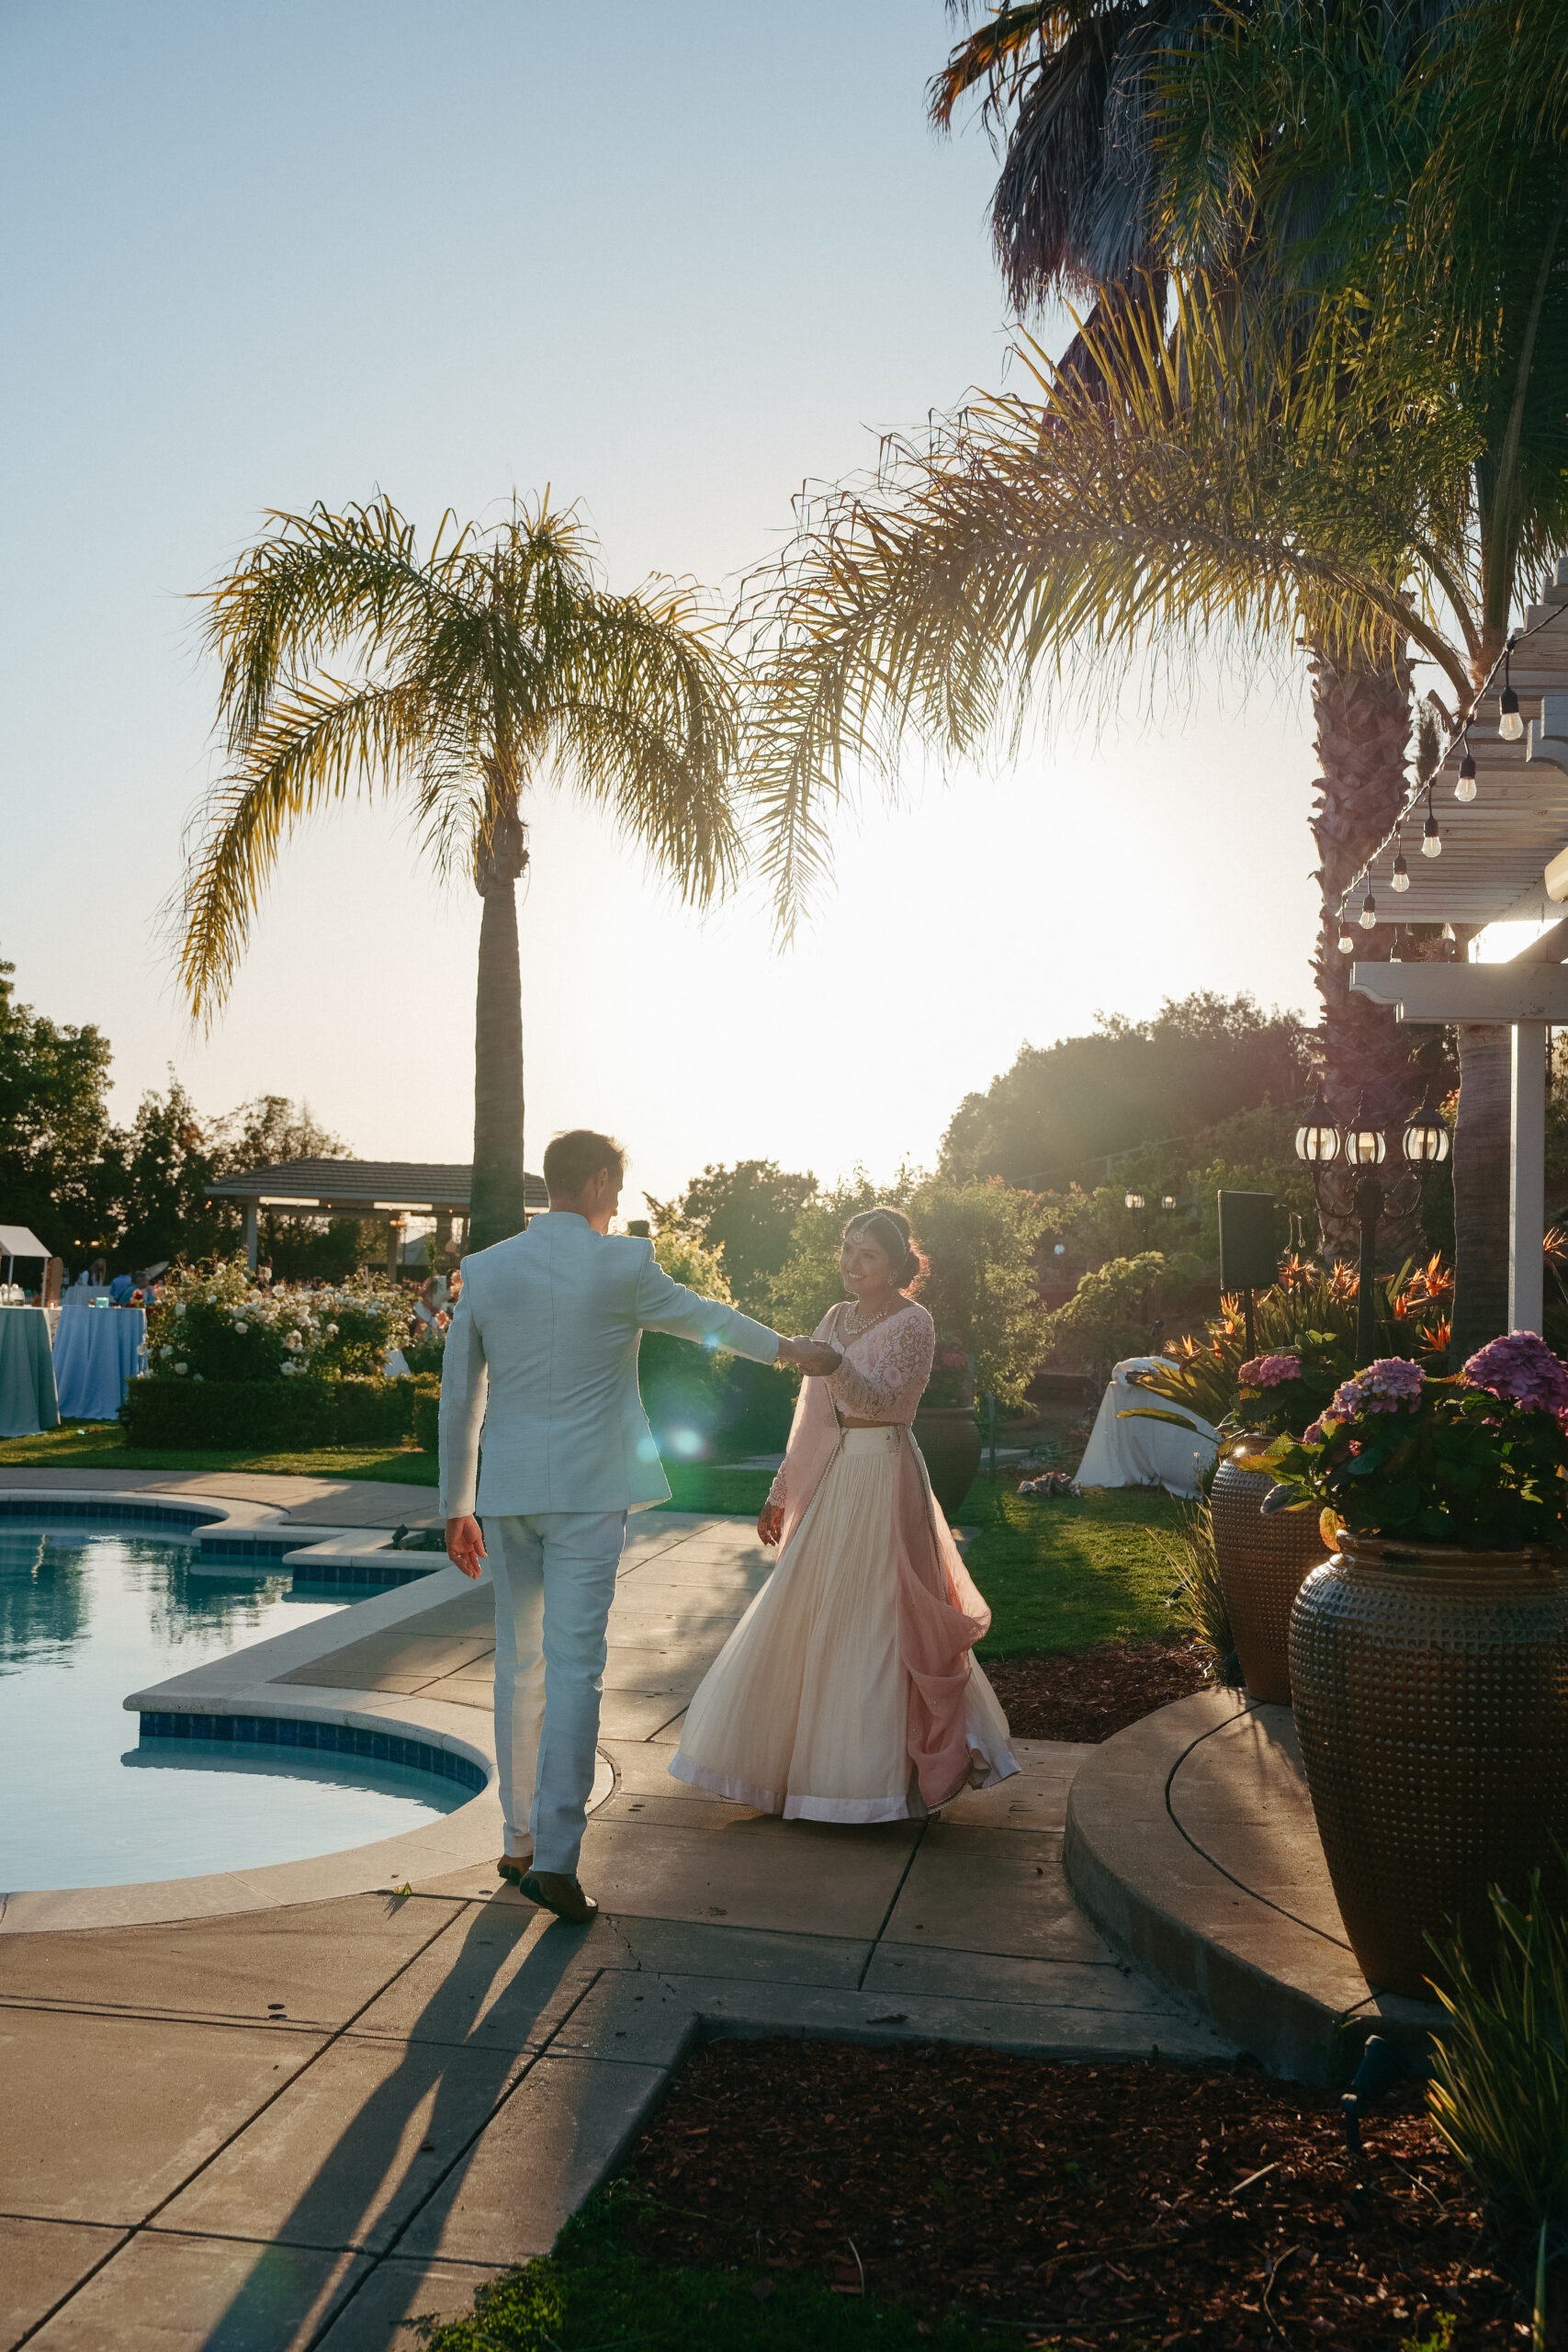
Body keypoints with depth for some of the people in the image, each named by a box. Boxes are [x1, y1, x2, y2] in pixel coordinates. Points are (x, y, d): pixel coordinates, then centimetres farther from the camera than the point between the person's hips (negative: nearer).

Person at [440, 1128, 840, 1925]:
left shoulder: (484, 1270, 3)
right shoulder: (622, 1264, -7)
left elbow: (458, 1400, 7)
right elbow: (700, 1315, 10)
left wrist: (457, 1508, 15)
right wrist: (789, 1349, 27)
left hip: (505, 1493, 4)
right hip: (586, 1491, -4)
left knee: (519, 1666, 13)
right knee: (572, 1667, -2)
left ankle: (521, 1843, 23)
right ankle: (555, 1857, -5)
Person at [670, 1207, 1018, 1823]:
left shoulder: (913, 1324, -8)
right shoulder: (836, 1318, 11)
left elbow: (880, 1401, -23)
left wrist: (831, 1361, -39)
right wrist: (781, 1491, 14)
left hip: (882, 1481, -7)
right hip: (830, 1482, 7)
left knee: (875, 1624, -2)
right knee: (807, 1620, 11)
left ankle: (878, 1775, 11)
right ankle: (811, 1763, 25)